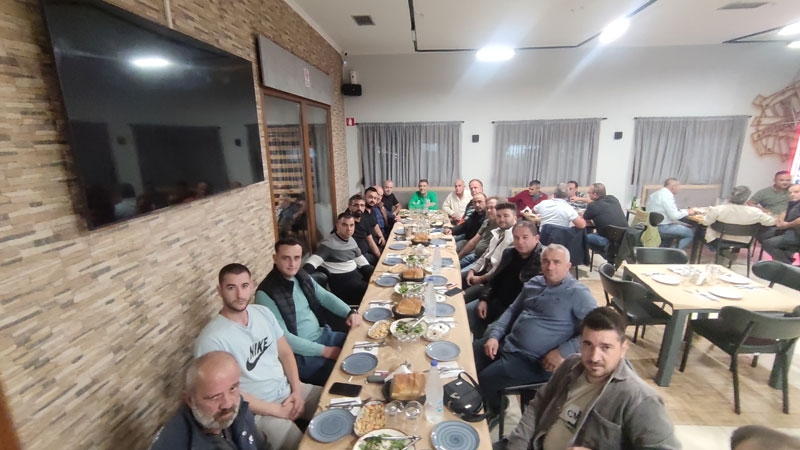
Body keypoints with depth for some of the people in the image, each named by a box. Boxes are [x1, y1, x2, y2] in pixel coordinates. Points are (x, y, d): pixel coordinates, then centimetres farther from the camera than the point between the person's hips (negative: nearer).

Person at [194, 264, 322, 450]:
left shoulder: (263, 312, -2)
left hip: (287, 389, 6)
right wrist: (278, 411, -13)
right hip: (258, 411, -6)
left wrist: (297, 389, -6)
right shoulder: (211, 339, -21)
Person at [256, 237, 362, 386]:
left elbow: (325, 296, 11)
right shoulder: (265, 294, -20)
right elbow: (283, 337, -21)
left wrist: (350, 313, -8)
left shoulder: (302, 276, 3)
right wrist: (323, 350, -22)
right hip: (300, 353, -7)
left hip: (324, 335, 8)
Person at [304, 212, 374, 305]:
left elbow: (361, 261, 16)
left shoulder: (352, 241, 9)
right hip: (341, 281, -8)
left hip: (357, 274, 8)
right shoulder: (329, 243, -15)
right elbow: (313, 261, -24)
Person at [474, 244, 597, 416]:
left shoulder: (577, 293, -11)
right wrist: (494, 336, 2)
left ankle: (496, 412, 22)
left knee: (484, 380, -12)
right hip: (507, 344, 7)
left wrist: (562, 352, -23)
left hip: (532, 360, -7)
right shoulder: (534, 282, 10)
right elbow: (512, 311, 17)